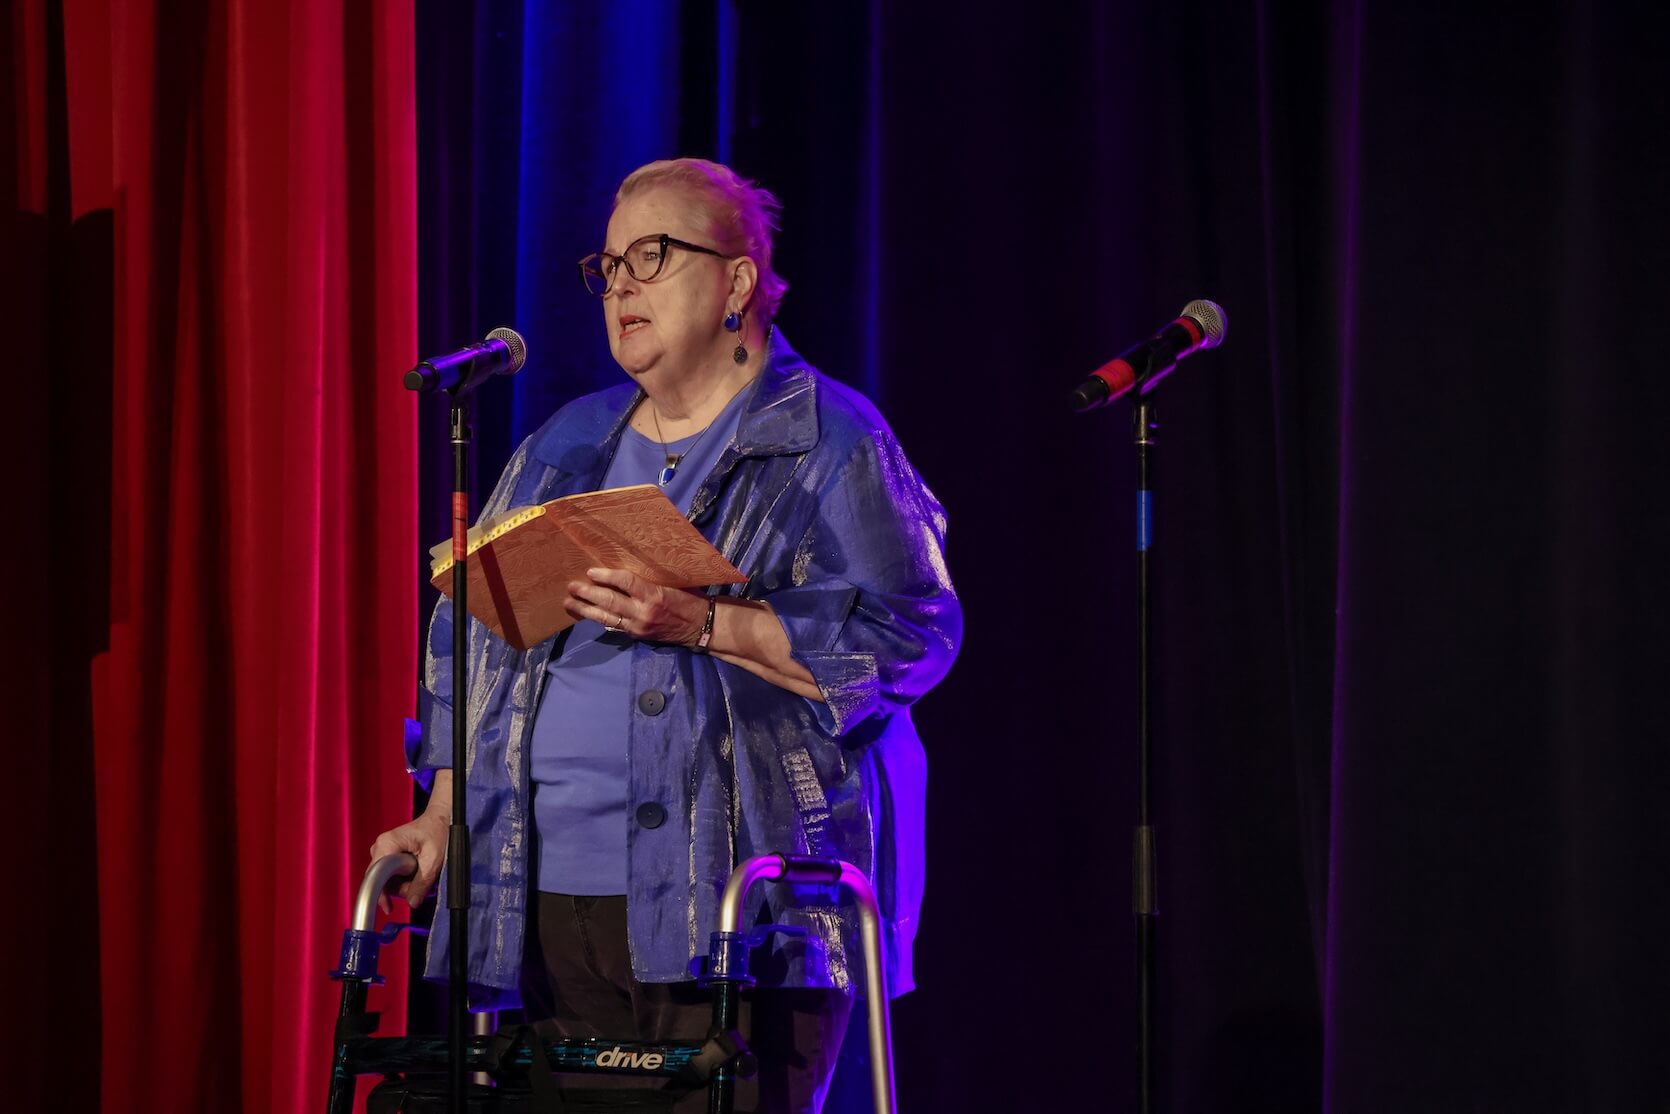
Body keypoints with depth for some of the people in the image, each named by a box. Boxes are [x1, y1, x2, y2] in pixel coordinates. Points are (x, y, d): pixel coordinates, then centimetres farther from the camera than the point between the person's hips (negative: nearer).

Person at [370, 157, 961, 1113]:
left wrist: (705, 624, -17)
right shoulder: (564, 449, 21)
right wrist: (442, 819, 13)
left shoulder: (831, 445, 2)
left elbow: (911, 635, -9)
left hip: (732, 912, -5)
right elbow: (472, 634, 24)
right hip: (550, 910, 6)